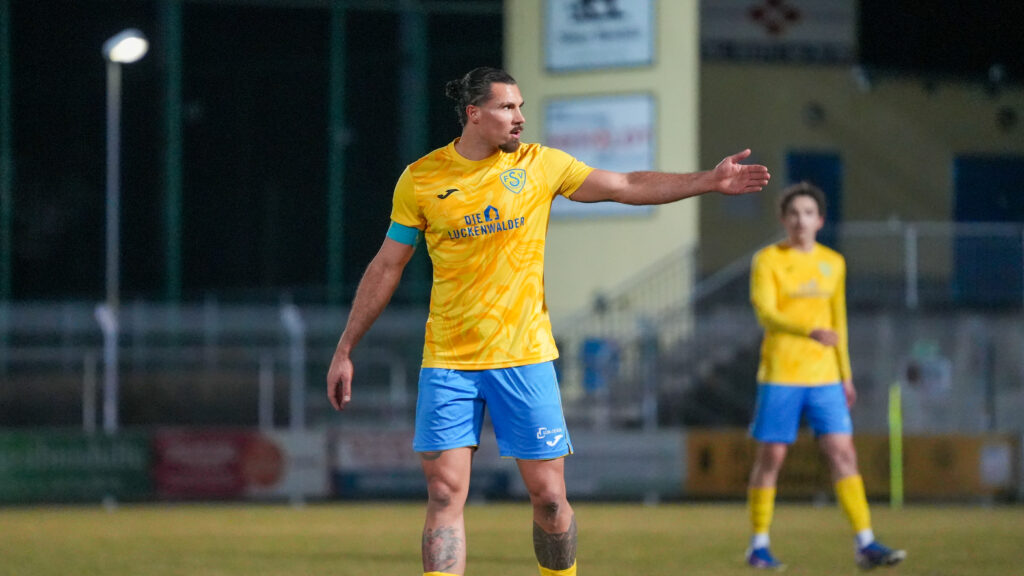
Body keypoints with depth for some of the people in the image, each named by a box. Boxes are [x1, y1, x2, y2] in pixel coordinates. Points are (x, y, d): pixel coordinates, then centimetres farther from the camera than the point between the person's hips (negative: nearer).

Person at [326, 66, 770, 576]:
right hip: (448, 360, -1)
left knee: (548, 496, 0)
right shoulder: (420, 179, 0)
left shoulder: (539, 164, 2)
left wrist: (709, 181, -2)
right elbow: (386, 267, 7)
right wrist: (344, 351, 8)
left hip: (524, 358, 1)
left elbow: (627, 186, 7)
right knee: (445, 494, -8)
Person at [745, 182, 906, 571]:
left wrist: (846, 375, 18)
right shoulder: (768, 260, -4)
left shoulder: (834, 263, 11)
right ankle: (759, 546, 12)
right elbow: (765, 313, -17)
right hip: (780, 375, -4)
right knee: (770, 457, 1)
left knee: (843, 454, -5)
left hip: (824, 376, 4)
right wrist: (811, 331, -32)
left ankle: (865, 544, -8)